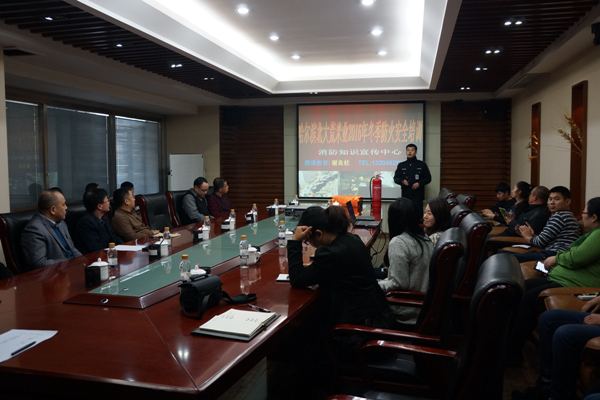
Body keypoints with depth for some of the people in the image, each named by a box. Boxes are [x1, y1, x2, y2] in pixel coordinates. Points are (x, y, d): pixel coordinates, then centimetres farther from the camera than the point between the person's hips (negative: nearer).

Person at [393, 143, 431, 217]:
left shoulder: (422, 164, 8)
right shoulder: (401, 165, 13)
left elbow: (428, 178, 8)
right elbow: (395, 178, 13)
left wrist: (419, 183, -9)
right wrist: (402, 181, -8)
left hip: (418, 195, -1)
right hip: (405, 195, 1)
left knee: (418, 214, -7)